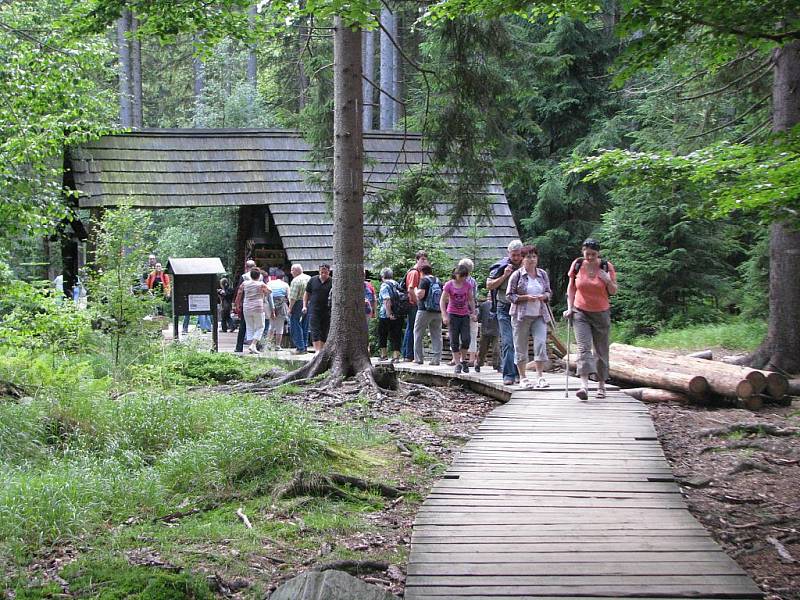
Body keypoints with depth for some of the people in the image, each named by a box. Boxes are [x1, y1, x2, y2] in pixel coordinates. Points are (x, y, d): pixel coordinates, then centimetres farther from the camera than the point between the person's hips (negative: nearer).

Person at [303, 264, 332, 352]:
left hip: (327, 311, 0)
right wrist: (304, 306, 4)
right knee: (315, 331, -10)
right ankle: (317, 350, -16)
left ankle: (321, 350, 15)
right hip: (314, 309, 0)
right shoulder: (313, 280, 5)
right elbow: (307, 294, 13)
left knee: (324, 331, 5)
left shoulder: (332, 282, 0)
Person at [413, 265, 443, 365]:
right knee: (436, 336, 6)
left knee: (418, 335, 6)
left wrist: (416, 289, 1)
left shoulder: (424, 280, -7)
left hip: (425, 311, -5)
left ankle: (418, 358, 4)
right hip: (438, 312, 5)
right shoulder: (439, 282, 11)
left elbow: (420, 295, -18)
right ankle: (436, 359, 2)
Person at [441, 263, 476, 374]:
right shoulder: (449, 285, -8)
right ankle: (458, 364, 2)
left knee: (466, 339, -7)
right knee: (454, 341, -2)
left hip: (464, 315, 2)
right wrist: (444, 315, -14)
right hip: (453, 315, -2)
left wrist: (473, 313, 5)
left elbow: (471, 300, 12)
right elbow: (442, 301, -7)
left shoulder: (467, 285, 1)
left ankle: (463, 360, 13)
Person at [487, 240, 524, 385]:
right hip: (505, 309, -2)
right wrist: (505, 276, -12)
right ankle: (508, 375, -11)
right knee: (507, 342, -10)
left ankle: (518, 373, 11)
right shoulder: (500, 267, 0)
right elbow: (489, 285, -1)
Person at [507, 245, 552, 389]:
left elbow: (549, 292, 18)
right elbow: (509, 295, -3)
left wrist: (543, 296, -5)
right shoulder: (517, 275, -3)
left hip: (539, 315, 3)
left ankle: (540, 376, -5)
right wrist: (526, 297, -15)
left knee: (541, 343, -9)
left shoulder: (543, 274, 10)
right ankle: (522, 377, 12)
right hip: (521, 315, -3)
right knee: (521, 346, 2)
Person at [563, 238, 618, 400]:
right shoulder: (577, 265, -3)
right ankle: (584, 385, -26)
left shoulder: (607, 267, -5)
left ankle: (601, 385, 21)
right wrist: (570, 308, -1)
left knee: (601, 350, 7)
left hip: (601, 314, 1)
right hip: (580, 313, -1)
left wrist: (608, 281, -18)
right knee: (583, 347, -15)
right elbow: (571, 288, 7)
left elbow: (613, 292, 2)